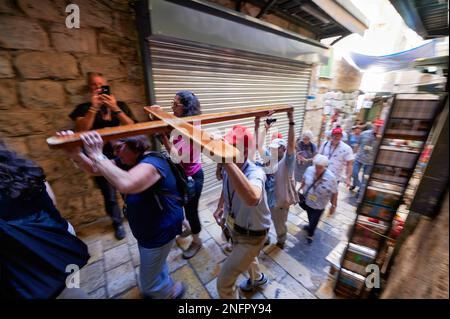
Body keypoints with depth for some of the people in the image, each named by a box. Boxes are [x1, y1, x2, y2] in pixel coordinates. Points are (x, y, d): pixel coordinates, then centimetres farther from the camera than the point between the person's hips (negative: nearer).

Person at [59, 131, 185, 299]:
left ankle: (173, 291, 45)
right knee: (155, 265, 35)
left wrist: (97, 156, -43)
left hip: (160, 231, -9)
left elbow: (125, 184, -52)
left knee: (148, 283, 15)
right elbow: (94, 169, -2)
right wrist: (76, 154, -21)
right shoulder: (126, 161, -2)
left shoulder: (151, 163, -33)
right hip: (145, 229, 9)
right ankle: (164, 285, 64)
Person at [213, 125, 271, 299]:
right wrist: (221, 207, 1)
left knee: (223, 282, 3)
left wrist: (227, 161, -67)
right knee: (245, 256, 36)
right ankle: (258, 279, 70)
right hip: (235, 226, 8)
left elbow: (252, 198, -62)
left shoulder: (255, 173, -37)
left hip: (252, 235, -7)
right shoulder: (227, 168, -15)